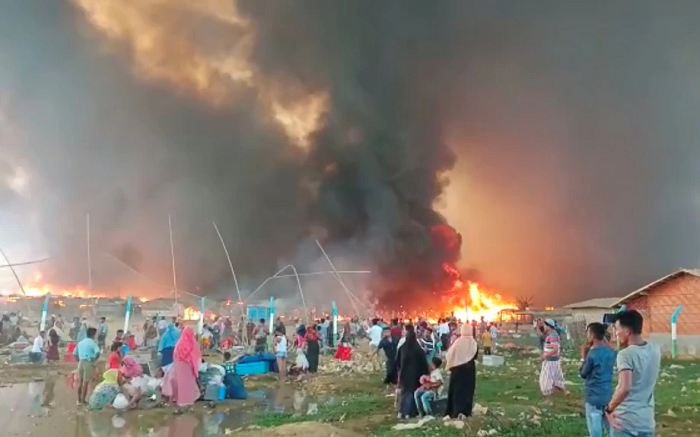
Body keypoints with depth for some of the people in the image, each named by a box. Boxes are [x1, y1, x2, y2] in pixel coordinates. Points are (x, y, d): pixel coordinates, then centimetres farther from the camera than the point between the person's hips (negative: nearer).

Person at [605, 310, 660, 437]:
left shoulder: (625, 354, -18)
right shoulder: (655, 351, 3)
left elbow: (624, 388, -29)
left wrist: (609, 409, -17)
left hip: (625, 420, -6)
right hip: (647, 420, 6)